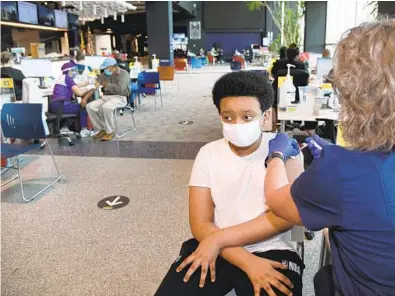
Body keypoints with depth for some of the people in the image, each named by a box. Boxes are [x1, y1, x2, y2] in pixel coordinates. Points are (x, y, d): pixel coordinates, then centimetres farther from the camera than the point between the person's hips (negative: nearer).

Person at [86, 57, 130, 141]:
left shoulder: (123, 74, -7)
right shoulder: (105, 74, 12)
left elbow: (120, 89, -22)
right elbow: (94, 86, 9)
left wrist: (107, 85, -9)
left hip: (120, 98, -7)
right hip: (106, 97, 7)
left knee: (105, 107, -36)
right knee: (90, 106, -14)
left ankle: (110, 131, -17)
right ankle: (102, 130, -3)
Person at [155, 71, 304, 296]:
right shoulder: (209, 154, 1)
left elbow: (285, 216, -12)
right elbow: (200, 224, -4)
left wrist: (218, 238, -16)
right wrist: (247, 262, -17)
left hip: (270, 251, -1)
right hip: (212, 248, 2)